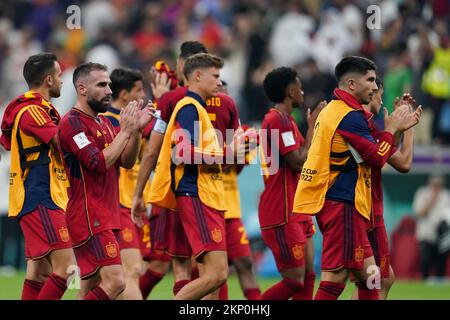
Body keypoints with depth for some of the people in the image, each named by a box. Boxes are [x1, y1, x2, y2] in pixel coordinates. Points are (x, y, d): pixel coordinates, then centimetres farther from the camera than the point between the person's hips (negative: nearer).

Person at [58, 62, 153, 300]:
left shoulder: (103, 122, 17)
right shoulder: (73, 123, -12)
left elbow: (126, 162, 15)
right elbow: (99, 164, -21)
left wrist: (137, 130, 1)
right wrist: (125, 131, -15)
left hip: (107, 217, 9)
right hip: (89, 218, -9)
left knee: (90, 289, 7)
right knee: (115, 282, -19)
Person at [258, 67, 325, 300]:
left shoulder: (286, 120, 17)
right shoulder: (277, 120, -15)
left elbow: (304, 158, 24)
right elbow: (299, 162, -20)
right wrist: (313, 127, -11)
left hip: (297, 212, 10)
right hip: (282, 216, -10)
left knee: (308, 278, 6)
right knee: (295, 281, -10)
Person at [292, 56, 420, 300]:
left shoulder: (333, 110, 17)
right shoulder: (350, 116, -14)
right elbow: (377, 158, -13)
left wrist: (397, 128, 18)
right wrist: (390, 129, 2)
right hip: (343, 205, -11)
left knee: (367, 275, 13)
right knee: (335, 279, -11)